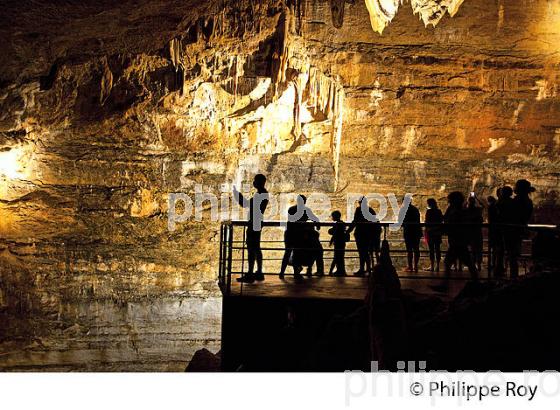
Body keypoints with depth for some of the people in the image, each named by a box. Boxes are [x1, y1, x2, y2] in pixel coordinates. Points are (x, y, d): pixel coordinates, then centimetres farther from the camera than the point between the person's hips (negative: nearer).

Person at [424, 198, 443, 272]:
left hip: (430, 232, -5)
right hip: (438, 232, 5)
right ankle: (437, 266, 7)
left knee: (431, 249, -4)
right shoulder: (439, 211, 7)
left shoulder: (429, 211, -9)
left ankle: (432, 266, -6)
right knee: (437, 248, 7)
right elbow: (442, 221, 10)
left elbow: (427, 222, -10)